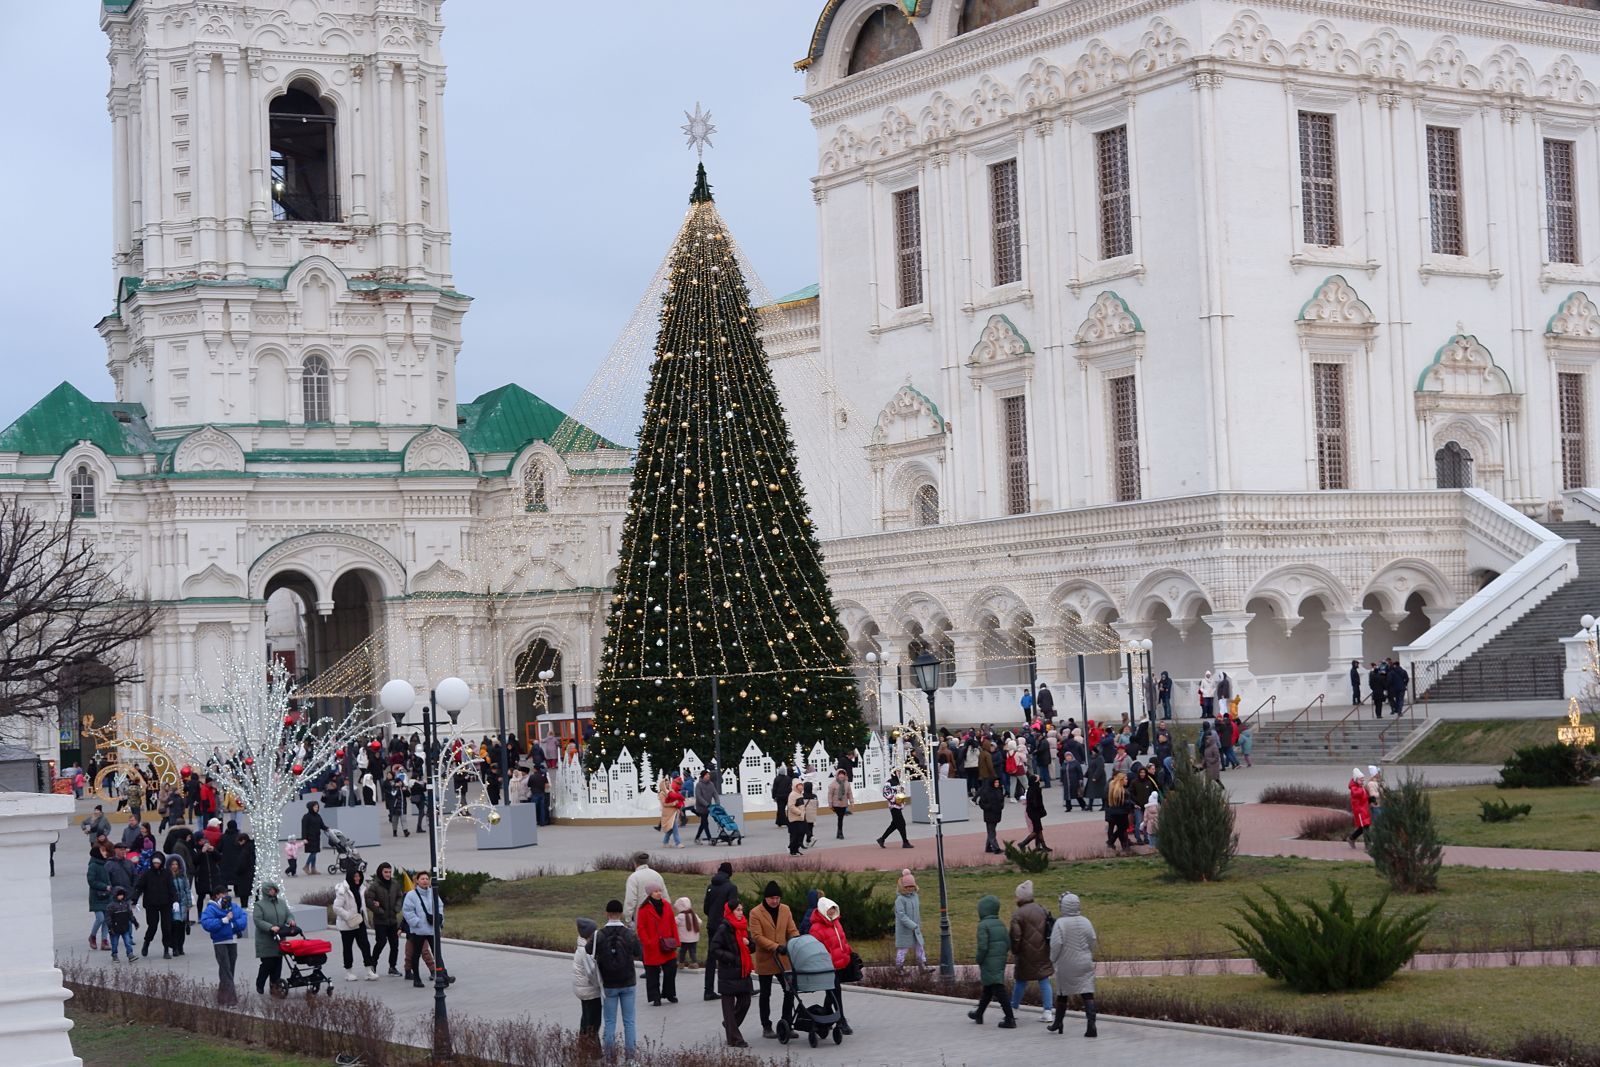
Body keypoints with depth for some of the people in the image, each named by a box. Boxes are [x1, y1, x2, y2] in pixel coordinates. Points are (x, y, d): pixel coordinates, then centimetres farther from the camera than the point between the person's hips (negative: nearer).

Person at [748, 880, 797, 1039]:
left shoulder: (785, 910, 4)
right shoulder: (756, 913, -11)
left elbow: (792, 931, 5)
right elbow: (757, 937, -17)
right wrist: (776, 947, -26)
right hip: (765, 960, -4)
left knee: (790, 990, 5)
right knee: (765, 995, 7)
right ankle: (766, 1027, 17)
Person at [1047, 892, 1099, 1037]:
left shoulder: (1060, 923, -12)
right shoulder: (1085, 922, -2)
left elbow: (1056, 944, -15)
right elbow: (1093, 942, 3)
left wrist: (1053, 960, 0)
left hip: (1065, 965, -2)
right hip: (1084, 964, 2)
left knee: (1062, 993, 15)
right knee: (1087, 993, -3)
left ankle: (1058, 1023, 30)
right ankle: (1091, 1024, -16)